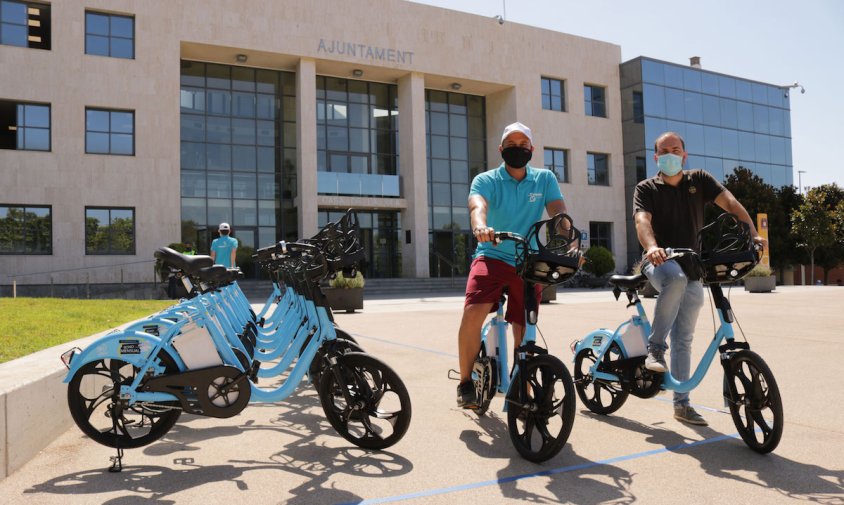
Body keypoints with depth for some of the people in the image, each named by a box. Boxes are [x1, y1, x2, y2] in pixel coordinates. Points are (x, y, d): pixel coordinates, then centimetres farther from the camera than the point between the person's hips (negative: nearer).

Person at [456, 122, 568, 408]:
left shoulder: (544, 179, 6)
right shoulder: (486, 180, -1)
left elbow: (559, 213, -7)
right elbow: (478, 205, -23)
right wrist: (480, 226, -46)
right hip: (492, 257, -2)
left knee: (523, 332, 3)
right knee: (473, 313, -24)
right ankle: (465, 382, -6)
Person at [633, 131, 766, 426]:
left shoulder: (699, 180, 6)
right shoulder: (646, 189, 0)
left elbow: (730, 203, -8)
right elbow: (642, 220, -19)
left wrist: (752, 232, -27)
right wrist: (652, 247, -41)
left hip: (693, 271, 3)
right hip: (661, 263, -3)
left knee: (684, 339, 6)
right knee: (676, 278, -39)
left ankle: (681, 403, 16)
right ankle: (655, 347, -22)